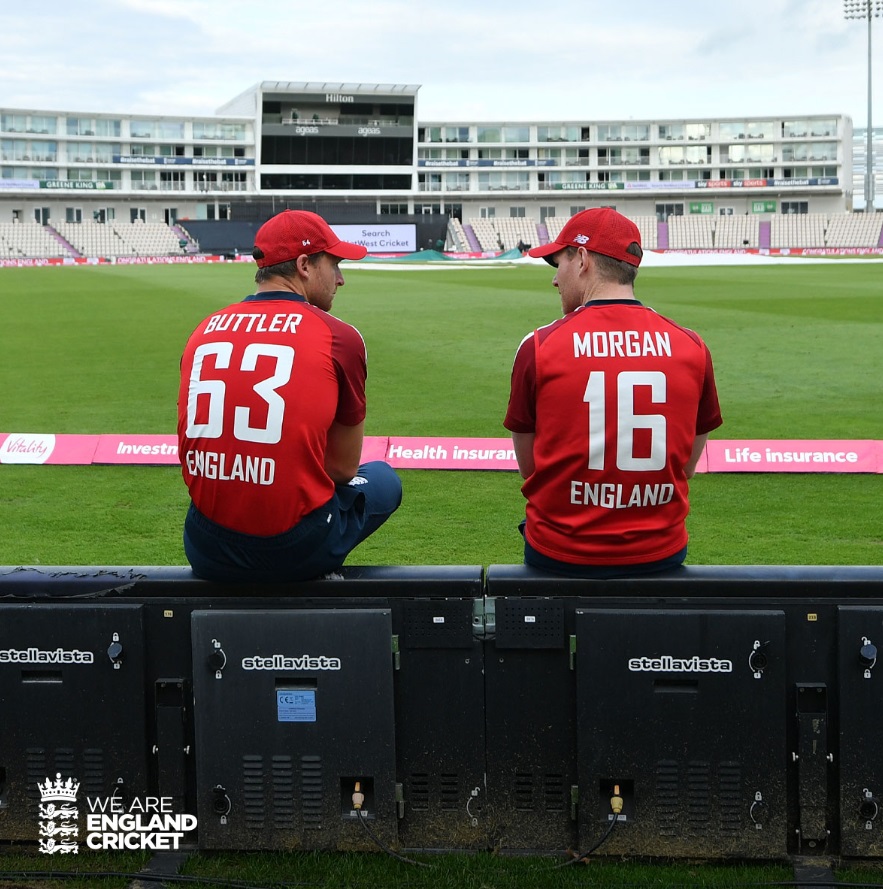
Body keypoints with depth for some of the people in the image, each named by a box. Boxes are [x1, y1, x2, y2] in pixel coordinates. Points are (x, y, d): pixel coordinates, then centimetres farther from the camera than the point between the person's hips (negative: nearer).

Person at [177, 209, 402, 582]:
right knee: (383, 478, 24)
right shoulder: (340, 338, -6)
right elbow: (343, 467, 2)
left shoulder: (204, 330, 7)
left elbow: (189, 454, 13)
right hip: (296, 552, -4)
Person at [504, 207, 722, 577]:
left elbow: (528, 466, -1)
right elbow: (687, 466, 5)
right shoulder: (692, 348, -2)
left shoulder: (538, 347, -9)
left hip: (558, 555, -2)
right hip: (661, 554, 2)